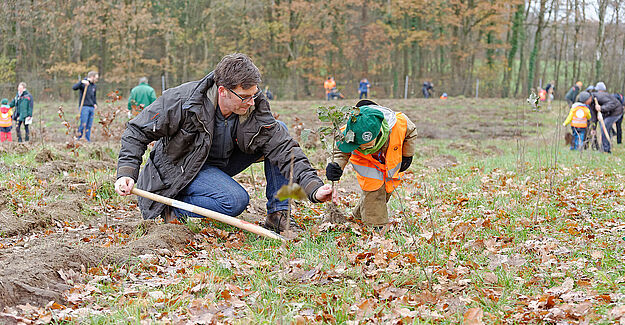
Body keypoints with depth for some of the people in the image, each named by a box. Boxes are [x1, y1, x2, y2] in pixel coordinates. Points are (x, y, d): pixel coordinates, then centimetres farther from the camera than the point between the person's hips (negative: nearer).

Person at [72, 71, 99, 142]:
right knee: (83, 124, -9)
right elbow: (74, 87, -19)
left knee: (89, 125, 5)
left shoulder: (94, 86, 17)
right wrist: (82, 82, -31)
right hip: (84, 107, -6)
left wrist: (95, 104, 10)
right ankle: (78, 139, 0)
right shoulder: (83, 83, -4)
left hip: (91, 108, 6)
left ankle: (88, 140, 9)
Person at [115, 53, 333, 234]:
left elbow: (285, 149, -20)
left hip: (223, 162, 6)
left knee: (279, 132, -9)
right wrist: (126, 174, -29)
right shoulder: (182, 102, -28)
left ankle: (277, 214, -6)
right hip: (182, 169, -6)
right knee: (235, 200, -33)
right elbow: (137, 132, -17)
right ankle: (173, 210, -11)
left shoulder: (255, 108, -18)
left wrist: (314, 187, -33)